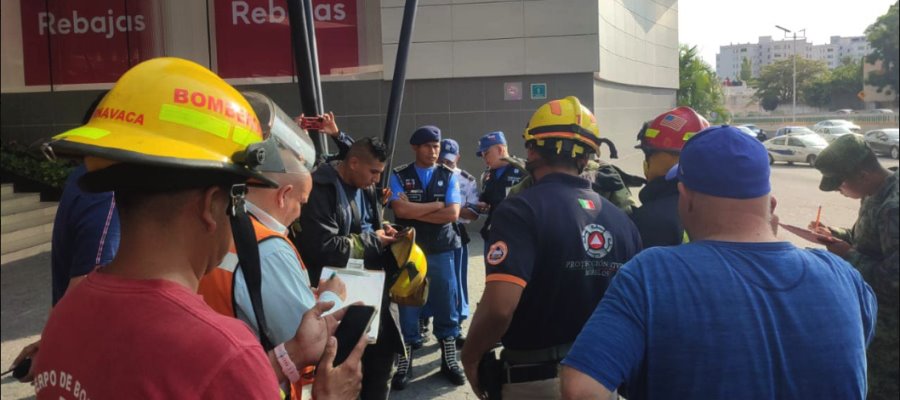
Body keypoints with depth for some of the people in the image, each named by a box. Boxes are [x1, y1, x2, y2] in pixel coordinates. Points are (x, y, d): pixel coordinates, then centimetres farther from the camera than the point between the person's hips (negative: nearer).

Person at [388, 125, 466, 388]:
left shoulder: (448, 176, 4)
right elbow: (400, 210, -15)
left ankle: (449, 360, 22)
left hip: (442, 251, 1)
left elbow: (453, 213, -9)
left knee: (446, 306, 8)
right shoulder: (399, 176, 0)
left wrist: (415, 211, -12)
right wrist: (436, 204, -10)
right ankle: (404, 363, 17)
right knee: (407, 307, 6)